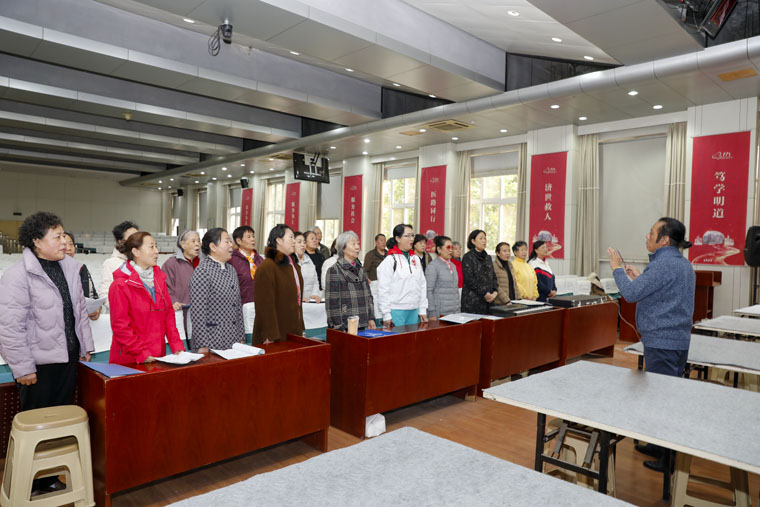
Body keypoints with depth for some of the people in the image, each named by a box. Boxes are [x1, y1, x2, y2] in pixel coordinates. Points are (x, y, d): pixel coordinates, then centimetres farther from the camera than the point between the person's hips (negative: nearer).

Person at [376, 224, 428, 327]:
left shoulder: (415, 259, 13)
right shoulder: (390, 260, -7)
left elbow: (422, 285, 15)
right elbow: (383, 289, -10)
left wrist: (423, 310, 10)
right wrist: (386, 315, -13)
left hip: (414, 311, 6)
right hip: (396, 311, -6)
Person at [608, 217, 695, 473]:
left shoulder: (663, 264, -19)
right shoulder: (684, 264, 13)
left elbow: (631, 293, -21)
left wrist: (617, 269, -8)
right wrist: (640, 278, 19)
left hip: (662, 342, -10)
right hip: (679, 339, 10)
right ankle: (661, 445, 30)